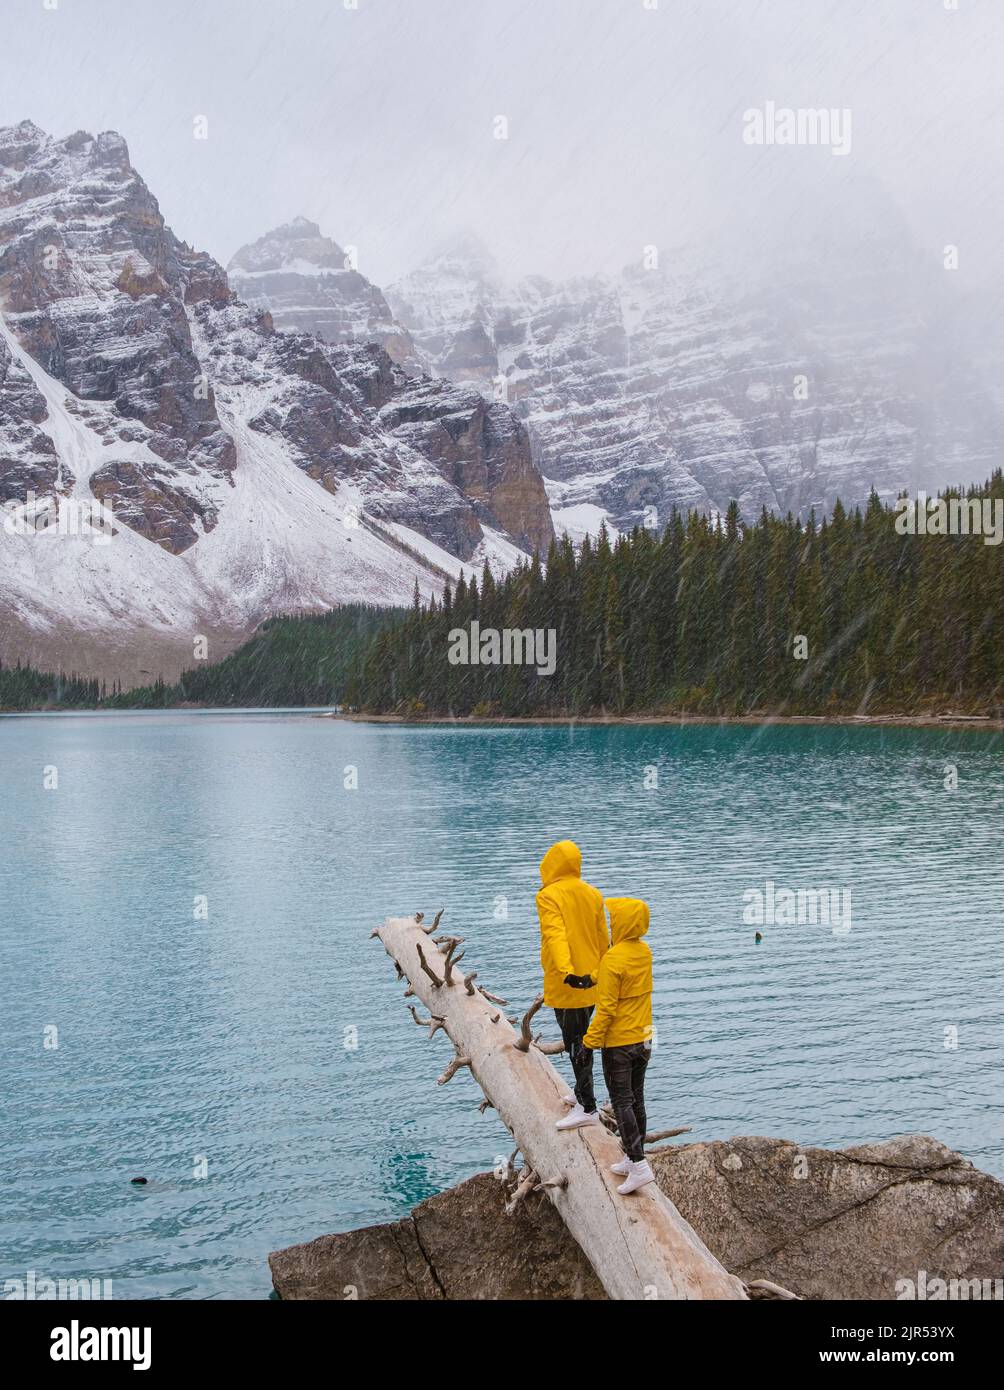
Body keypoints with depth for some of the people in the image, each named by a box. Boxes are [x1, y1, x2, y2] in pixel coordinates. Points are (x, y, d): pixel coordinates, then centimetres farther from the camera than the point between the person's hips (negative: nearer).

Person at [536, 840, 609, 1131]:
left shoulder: (549, 896, -15)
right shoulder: (593, 894, 7)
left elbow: (556, 935, -29)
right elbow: (603, 940, 14)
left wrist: (566, 971, -40)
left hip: (565, 986, -8)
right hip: (590, 984, 8)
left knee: (576, 1043, -2)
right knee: (581, 1039, 21)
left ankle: (588, 1109, 2)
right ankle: (582, 1094, 35)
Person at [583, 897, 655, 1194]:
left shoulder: (612, 960, -21)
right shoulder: (645, 952, 2)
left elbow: (606, 1008, -21)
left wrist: (590, 1042, -15)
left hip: (619, 1042, -8)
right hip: (643, 1039, 8)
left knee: (622, 1103, -2)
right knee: (636, 1100, 15)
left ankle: (639, 1165, -7)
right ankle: (633, 1158, 23)